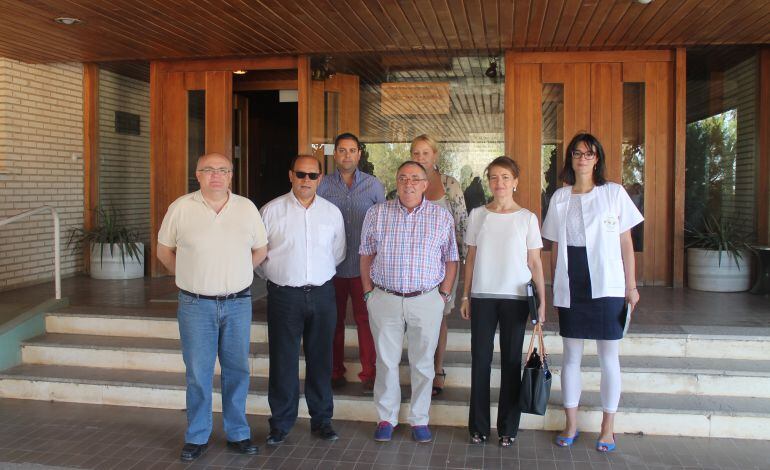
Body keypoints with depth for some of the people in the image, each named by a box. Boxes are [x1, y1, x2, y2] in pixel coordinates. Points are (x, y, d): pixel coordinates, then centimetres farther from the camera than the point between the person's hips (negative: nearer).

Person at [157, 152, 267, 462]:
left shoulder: (247, 208, 3)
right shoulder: (180, 208, -2)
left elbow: (260, 250, 13)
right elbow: (164, 250, 8)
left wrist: (236, 276, 9)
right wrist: (189, 278, 6)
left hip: (238, 303, 2)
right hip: (196, 305, -1)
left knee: (237, 371, 10)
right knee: (197, 373, 5)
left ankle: (238, 433, 24)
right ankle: (197, 437, 20)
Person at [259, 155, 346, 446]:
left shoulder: (332, 212, 6)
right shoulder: (271, 211, -2)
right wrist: (277, 278, 8)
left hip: (322, 294, 2)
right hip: (284, 296, -2)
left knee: (320, 359, 10)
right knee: (283, 362, 4)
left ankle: (321, 419, 24)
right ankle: (280, 422, 18)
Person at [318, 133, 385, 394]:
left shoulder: (373, 185, 4)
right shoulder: (323, 186, 4)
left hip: (363, 265, -1)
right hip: (331, 265, 1)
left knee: (365, 319, 2)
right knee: (334, 319, 9)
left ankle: (369, 373, 13)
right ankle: (335, 372, 22)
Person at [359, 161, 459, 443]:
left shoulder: (442, 217, 1)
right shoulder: (377, 214, 2)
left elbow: (451, 260, 6)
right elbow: (366, 256, 7)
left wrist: (444, 295, 0)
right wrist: (368, 293, 2)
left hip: (427, 301, 0)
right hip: (385, 300, 1)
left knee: (423, 364, 9)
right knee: (386, 361, 8)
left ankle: (419, 420, 23)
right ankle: (386, 418, 23)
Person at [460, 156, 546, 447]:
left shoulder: (527, 218, 0)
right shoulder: (477, 215, 5)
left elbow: (535, 263, 2)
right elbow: (471, 258, 9)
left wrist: (542, 301, -2)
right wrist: (465, 296, 6)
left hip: (516, 297, -1)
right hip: (482, 296, 1)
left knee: (511, 361, 5)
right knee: (480, 360, 4)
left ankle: (508, 427, 17)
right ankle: (479, 426, 15)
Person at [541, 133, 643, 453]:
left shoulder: (614, 193, 1)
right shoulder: (559, 198, 7)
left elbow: (626, 243, 2)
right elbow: (555, 247, 11)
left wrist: (631, 286, 0)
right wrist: (555, 288, 9)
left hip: (606, 285, -2)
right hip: (570, 287, 2)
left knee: (608, 356, 5)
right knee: (571, 355, 8)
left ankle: (608, 427, 17)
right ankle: (571, 424, 20)